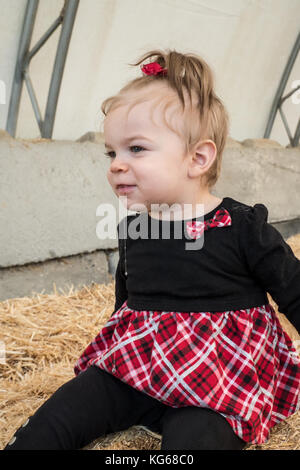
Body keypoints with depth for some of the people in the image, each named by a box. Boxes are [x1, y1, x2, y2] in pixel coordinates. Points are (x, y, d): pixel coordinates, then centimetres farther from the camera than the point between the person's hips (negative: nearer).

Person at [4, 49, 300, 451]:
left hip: (216, 385, -4)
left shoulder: (244, 229, -14)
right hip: (134, 367, 5)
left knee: (192, 437, -31)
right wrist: (124, 343, 32)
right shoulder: (133, 230, 3)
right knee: (55, 420, -5)